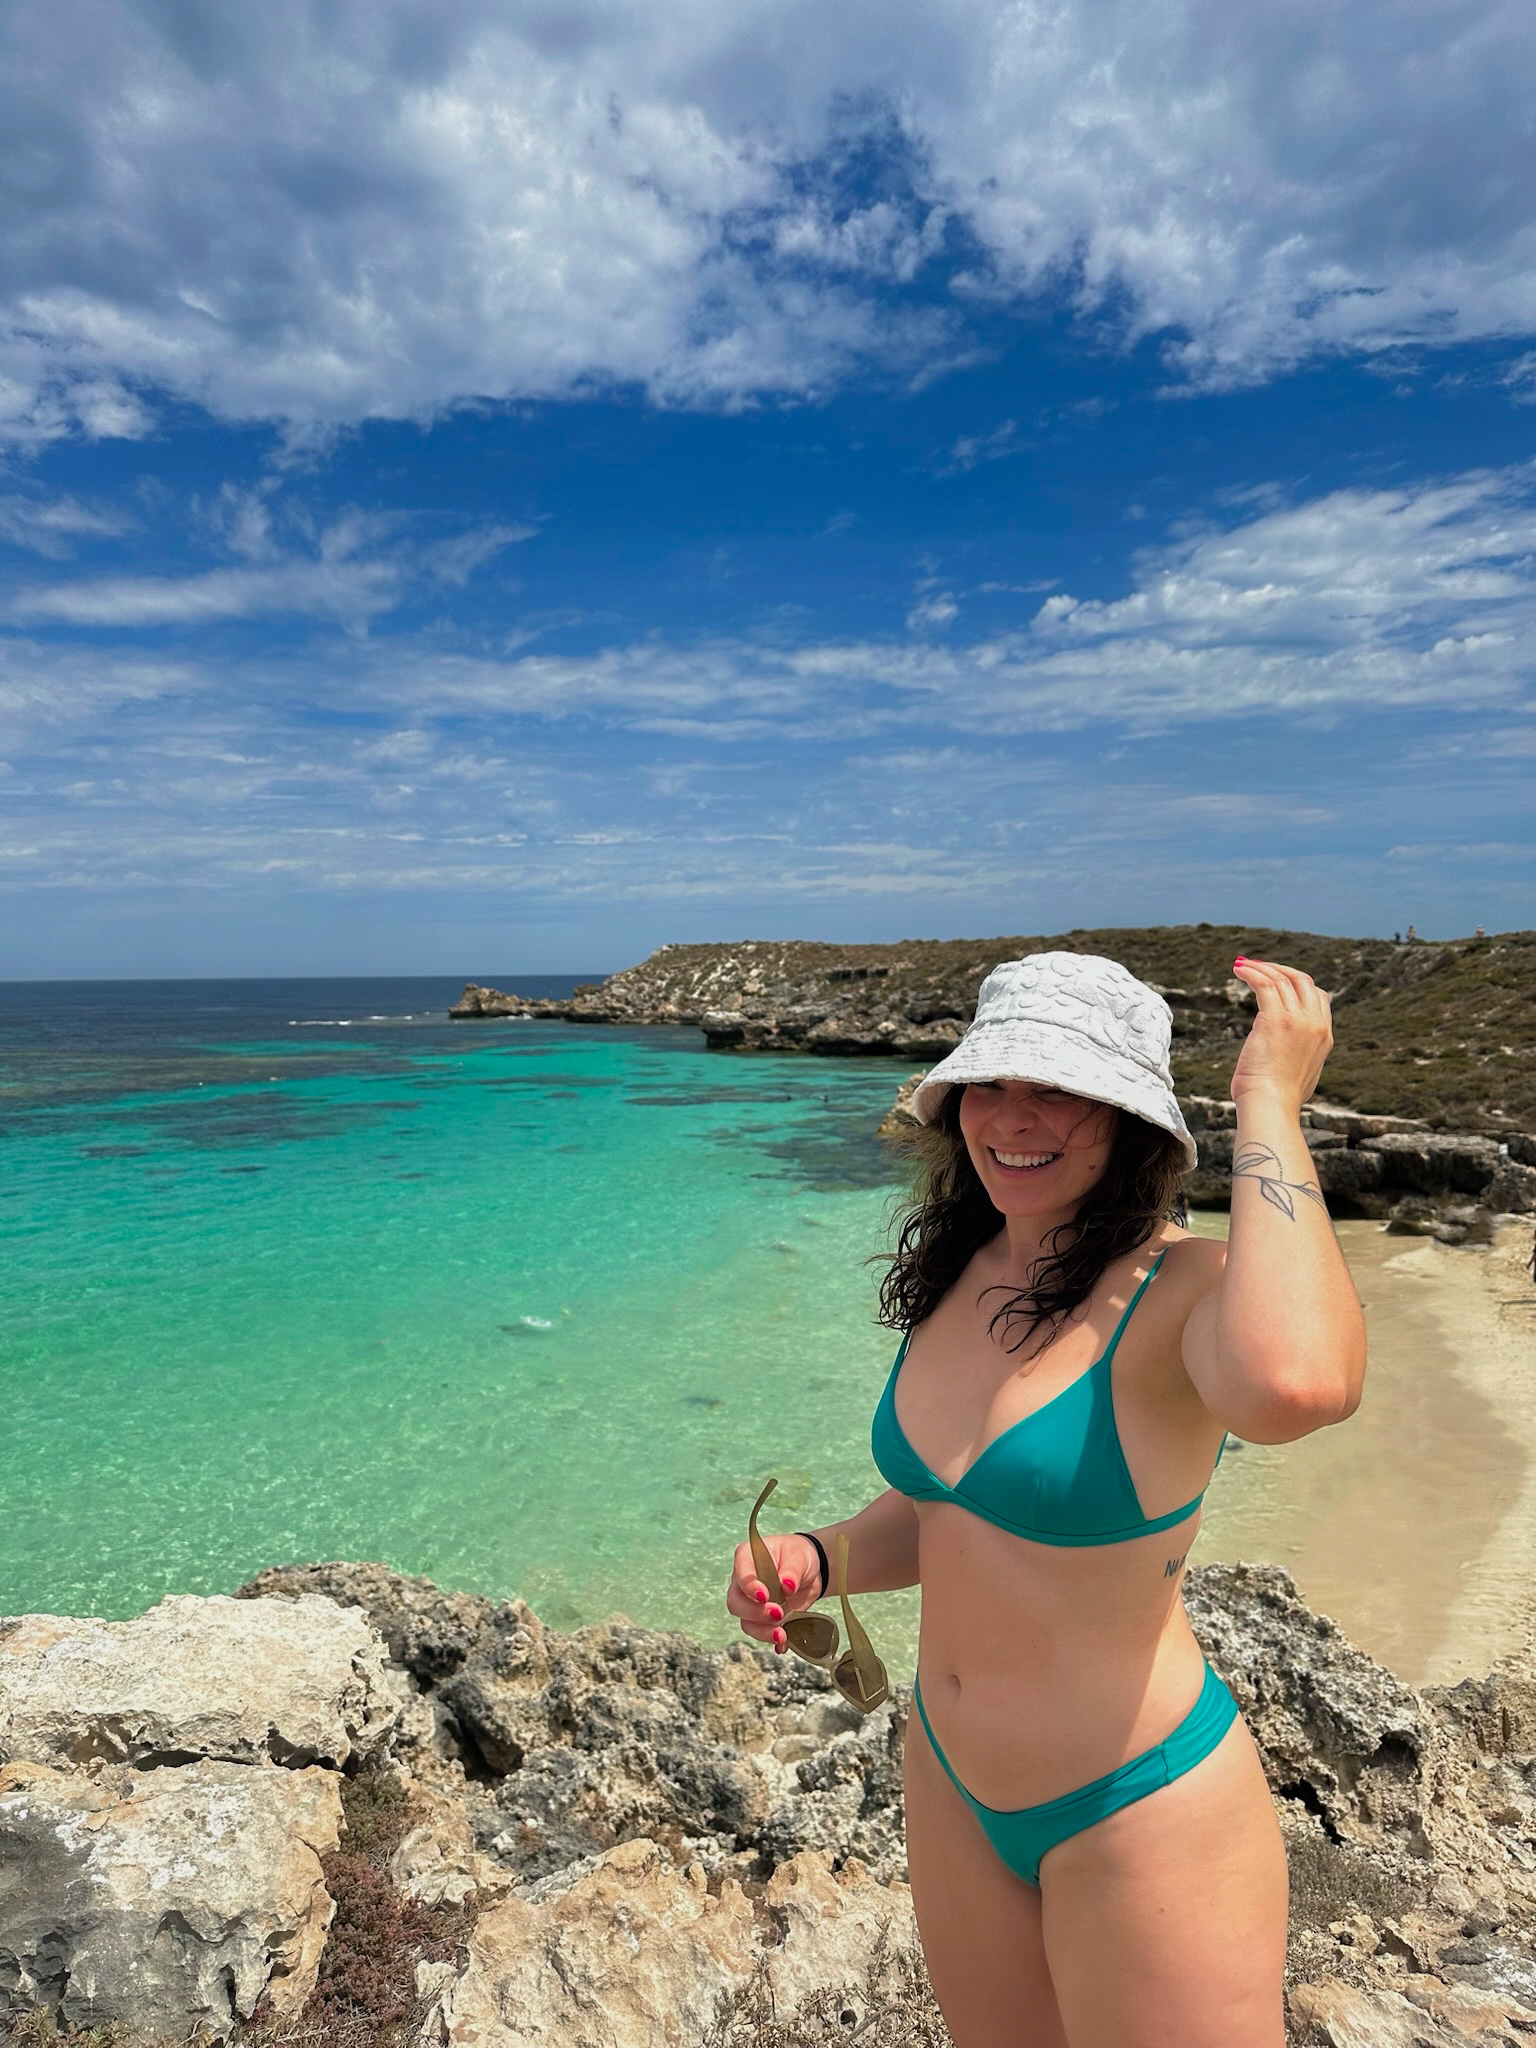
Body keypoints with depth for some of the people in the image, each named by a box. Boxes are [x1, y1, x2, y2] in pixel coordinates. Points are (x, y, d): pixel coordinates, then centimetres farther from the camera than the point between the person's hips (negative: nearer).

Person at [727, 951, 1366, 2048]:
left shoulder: (1184, 1284, -24)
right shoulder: (961, 1272, -3)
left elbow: (1295, 1383, -50)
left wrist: (1269, 1103, -36)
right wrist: (814, 1558, -10)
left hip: (1140, 1811, -6)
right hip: (952, 1783, 7)